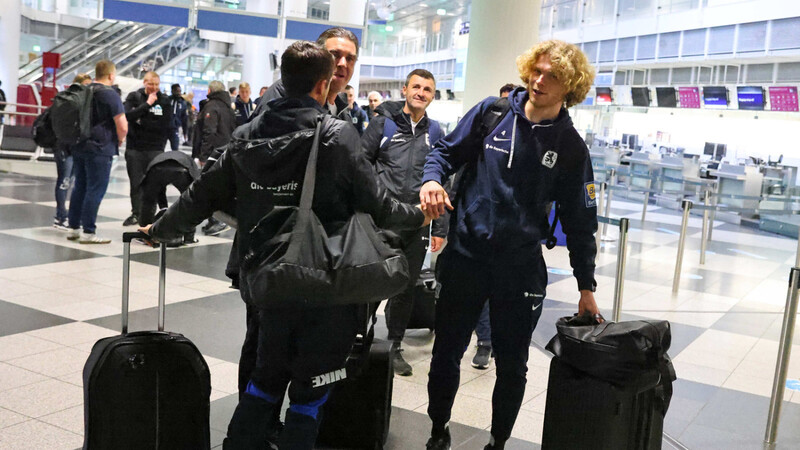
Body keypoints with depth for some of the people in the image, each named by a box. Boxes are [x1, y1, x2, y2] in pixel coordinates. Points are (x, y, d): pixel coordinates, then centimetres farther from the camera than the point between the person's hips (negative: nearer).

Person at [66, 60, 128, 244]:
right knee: (96, 190, -2)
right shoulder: (110, 95, -12)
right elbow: (122, 126, -16)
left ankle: (73, 228, 21)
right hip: (100, 149, -7)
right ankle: (88, 232, 0)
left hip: (79, 146, 7)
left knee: (79, 187, 15)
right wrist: (120, 139, 3)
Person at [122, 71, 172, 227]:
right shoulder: (134, 97, 4)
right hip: (134, 148, 1)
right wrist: (147, 104, -17)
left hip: (155, 149, -1)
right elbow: (128, 116, -14)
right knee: (135, 183, 9)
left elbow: (166, 125, -4)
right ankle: (136, 214, 20)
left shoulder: (164, 100, 4)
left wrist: (142, 122, -6)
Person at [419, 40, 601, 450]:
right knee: (446, 353, 12)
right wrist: (433, 178, -14)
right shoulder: (492, 113, 0)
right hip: (464, 256, 1)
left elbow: (580, 221, 5)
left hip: (520, 267, 0)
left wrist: (586, 286, 5)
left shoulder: (571, 147, 0)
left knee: (511, 366, 10)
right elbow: (446, 151, 9)